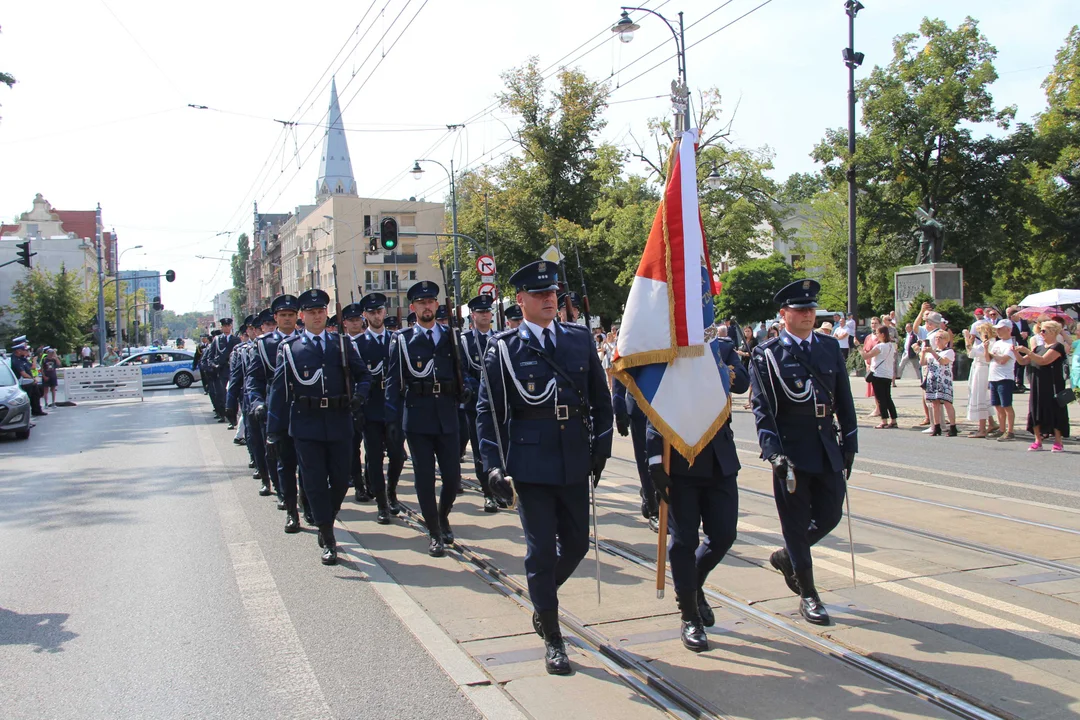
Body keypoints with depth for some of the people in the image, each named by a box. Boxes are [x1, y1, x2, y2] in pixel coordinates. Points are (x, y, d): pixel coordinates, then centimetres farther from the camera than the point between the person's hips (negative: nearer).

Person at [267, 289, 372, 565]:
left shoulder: (342, 344, 9)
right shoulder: (288, 348, 4)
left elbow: (363, 374, 14)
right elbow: (279, 389, 2)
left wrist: (359, 395, -8)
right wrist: (274, 430, -1)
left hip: (340, 422, 2)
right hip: (305, 424, -2)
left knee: (341, 480, 7)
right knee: (315, 483, -1)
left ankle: (326, 525, 31)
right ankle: (328, 541, 8)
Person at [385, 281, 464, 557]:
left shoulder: (450, 336, 10)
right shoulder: (402, 340, 2)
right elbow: (394, 382, -1)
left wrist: (464, 389, -2)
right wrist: (392, 420, -7)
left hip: (447, 416, 2)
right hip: (417, 417, -2)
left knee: (453, 476, 3)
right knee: (424, 478, 2)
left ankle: (443, 516, 32)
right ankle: (434, 533, 15)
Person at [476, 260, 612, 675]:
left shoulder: (580, 339, 6)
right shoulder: (504, 348, -2)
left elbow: (600, 398, 11)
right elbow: (488, 409, -2)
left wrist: (600, 450, 6)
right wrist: (493, 464, -8)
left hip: (575, 461, 4)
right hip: (530, 463, -3)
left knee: (577, 542, 12)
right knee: (541, 550, 2)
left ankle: (542, 597, 41)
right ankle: (552, 639, 16)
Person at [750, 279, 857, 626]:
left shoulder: (830, 347, 10)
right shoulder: (766, 353, -4)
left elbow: (844, 400, 13)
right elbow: (762, 407, -9)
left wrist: (849, 442, 10)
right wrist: (773, 451, -18)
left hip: (828, 450, 5)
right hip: (791, 451, -5)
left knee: (829, 515, 9)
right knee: (796, 521, 3)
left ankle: (786, 556, 36)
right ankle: (807, 595, 16)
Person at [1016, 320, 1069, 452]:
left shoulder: (1057, 347, -8)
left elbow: (1043, 361, -22)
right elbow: (1023, 361, 14)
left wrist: (1026, 351, -23)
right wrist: (1016, 352, -3)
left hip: (1052, 386, -7)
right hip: (1037, 386, 7)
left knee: (1055, 411, -4)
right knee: (1036, 411, 5)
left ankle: (1058, 443, 1)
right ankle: (1038, 441, 11)